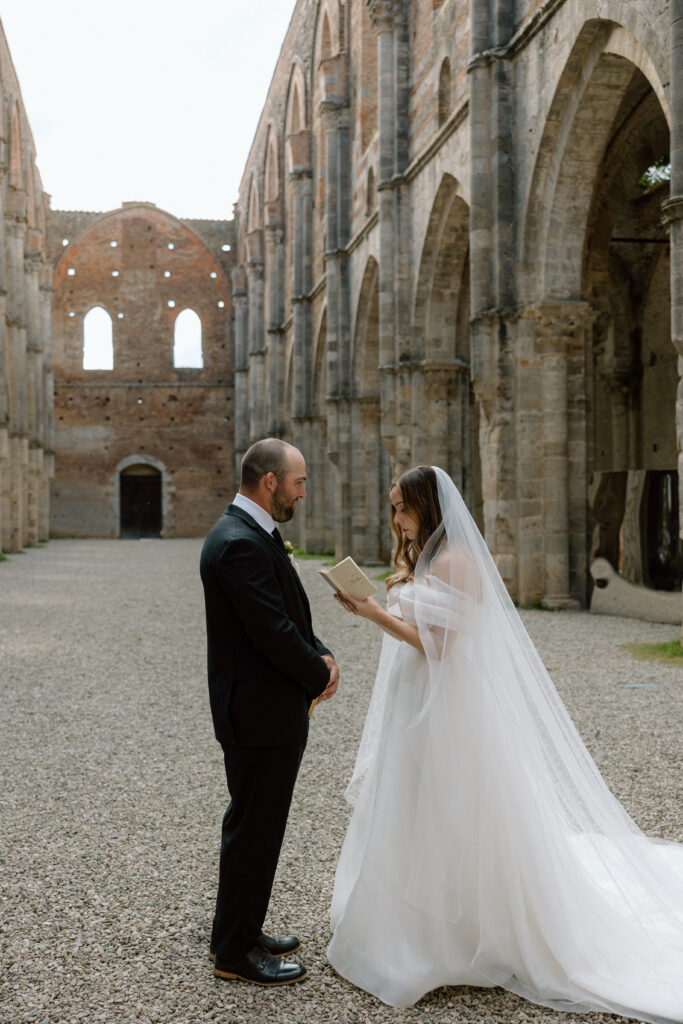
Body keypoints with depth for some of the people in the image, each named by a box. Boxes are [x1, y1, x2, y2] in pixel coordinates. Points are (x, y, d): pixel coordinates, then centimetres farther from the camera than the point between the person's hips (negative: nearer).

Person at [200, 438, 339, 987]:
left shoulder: (252, 535, 11)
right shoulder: (240, 543, -23)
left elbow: (288, 614, 16)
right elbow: (272, 632, -25)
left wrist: (321, 656, 0)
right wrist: (319, 675, -10)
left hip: (272, 709, 11)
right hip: (260, 713, -11)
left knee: (256, 826, 20)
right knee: (253, 829, 2)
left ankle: (239, 932, 35)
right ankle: (236, 952, 17)